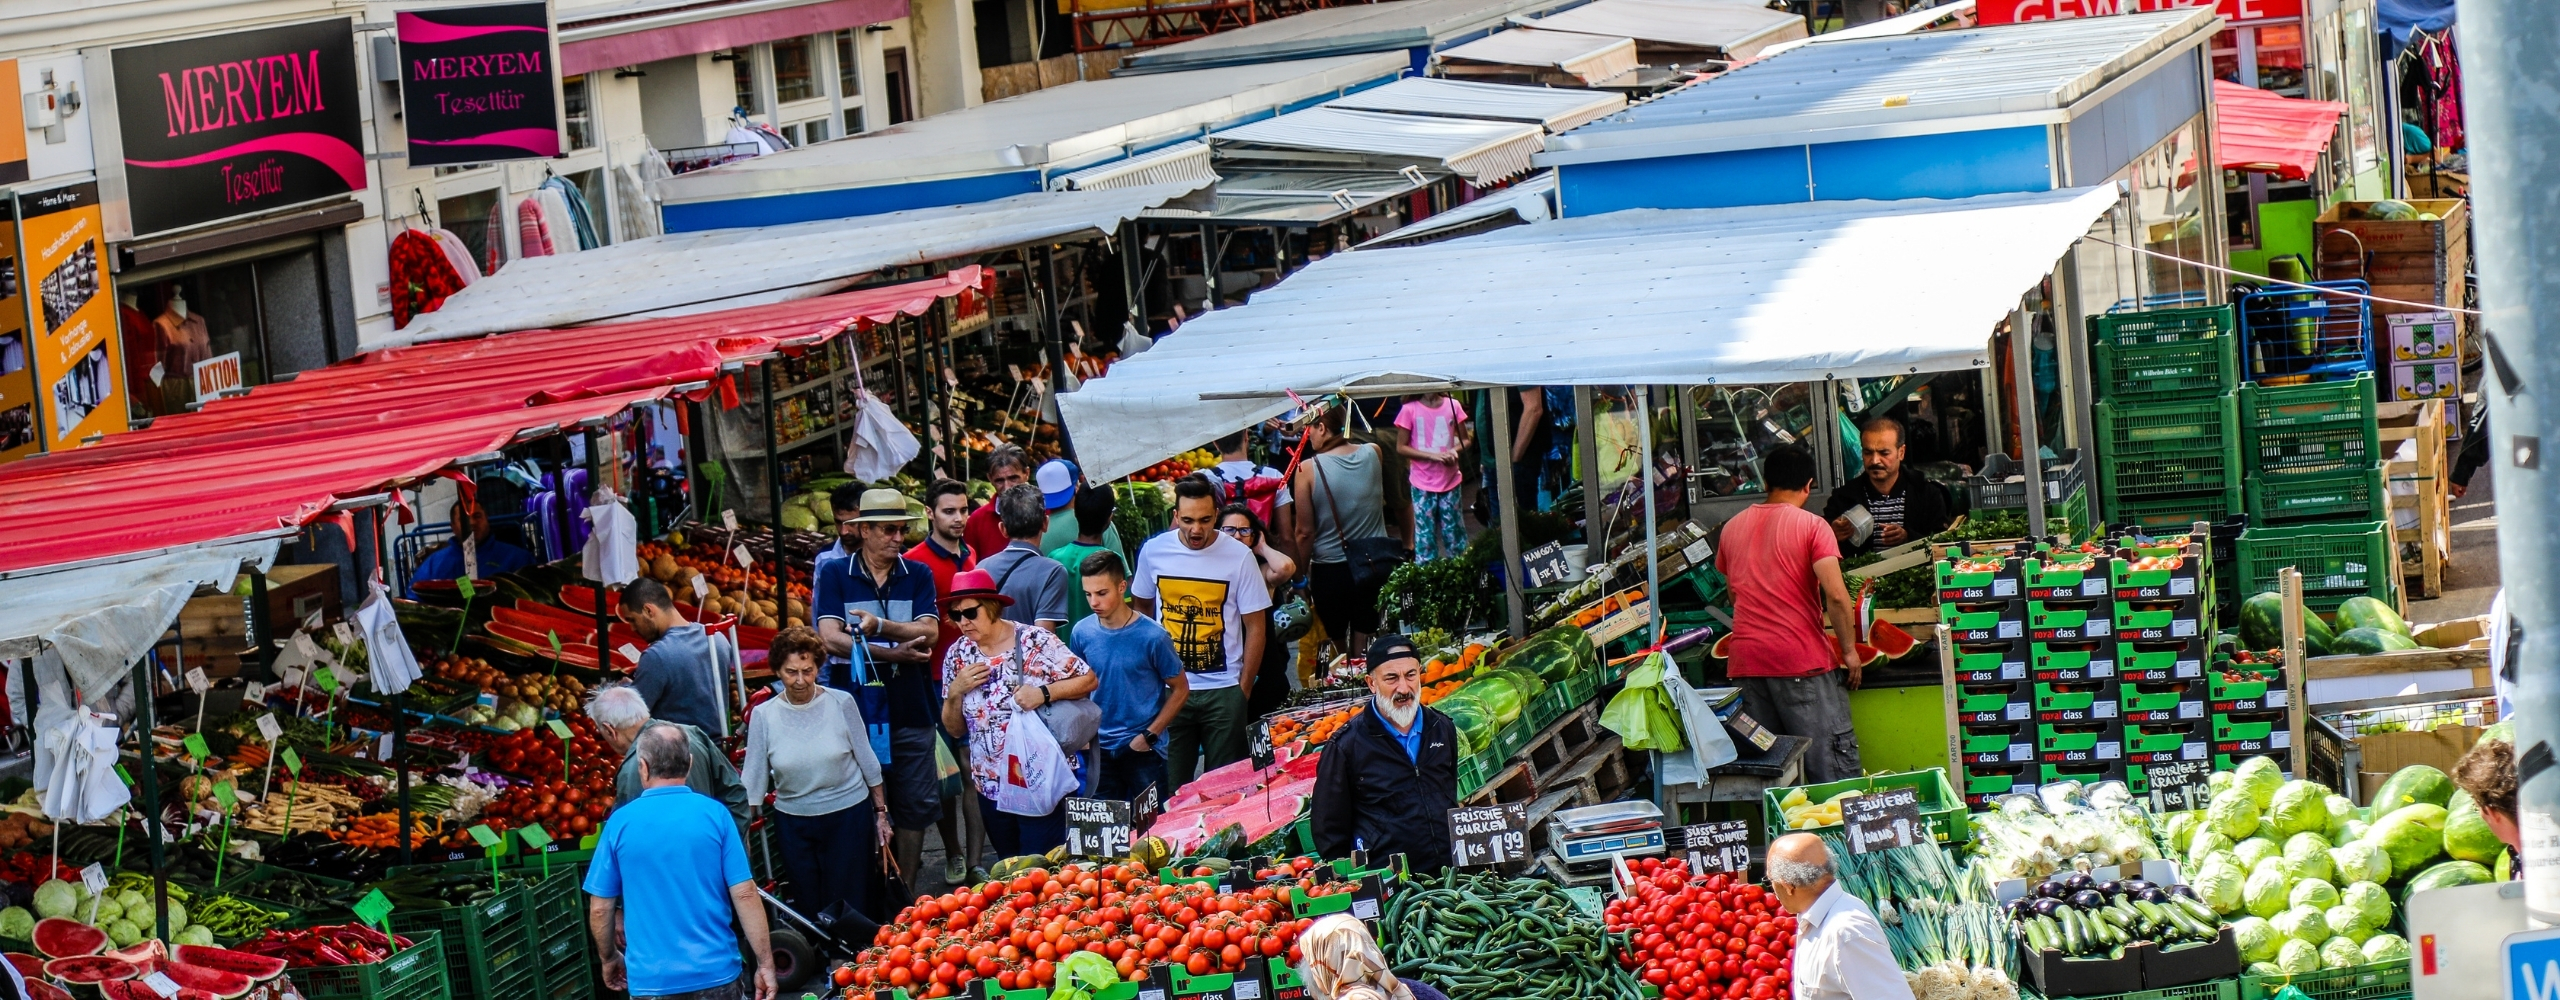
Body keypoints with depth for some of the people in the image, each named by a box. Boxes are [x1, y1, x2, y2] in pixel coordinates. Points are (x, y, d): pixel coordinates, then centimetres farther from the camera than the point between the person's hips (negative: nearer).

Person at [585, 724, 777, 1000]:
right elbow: (745, 894, -6)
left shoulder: (621, 823, -2)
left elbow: (600, 908, 2)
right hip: (717, 974, 0)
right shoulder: (714, 814, -4)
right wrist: (765, 964, 0)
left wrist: (609, 959, 19)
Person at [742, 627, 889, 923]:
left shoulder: (841, 703, -9)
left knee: (850, 905, 2)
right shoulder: (763, 715, -6)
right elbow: (753, 781, -3)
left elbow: (867, 762, 1)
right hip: (794, 825, 1)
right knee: (808, 909, 9)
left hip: (848, 817, -1)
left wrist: (881, 813, 5)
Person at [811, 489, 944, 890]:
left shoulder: (918, 575, 9)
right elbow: (831, 639, -9)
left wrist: (881, 626, -22)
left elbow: (928, 632, -5)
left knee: (915, 804, 6)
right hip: (856, 707, -2)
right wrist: (893, 653, -16)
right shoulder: (835, 575, 2)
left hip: (910, 707, 3)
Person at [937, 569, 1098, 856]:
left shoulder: (1035, 642, -10)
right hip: (990, 786, 5)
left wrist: (1044, 693, -23)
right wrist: (956, 691, -11)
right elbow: (954, 729, 8)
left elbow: (1089, 680, -9)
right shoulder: (958, 654, 3)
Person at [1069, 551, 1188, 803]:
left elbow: (1180, 690, -5)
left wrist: (1149, 735, -11)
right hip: (1100, 748, 4)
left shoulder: (1152, 636, -13)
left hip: (1143, 751, -4)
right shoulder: (1082, 633, -2)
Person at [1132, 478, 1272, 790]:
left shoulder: (1239, 556, -8)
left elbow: (1255, 627, -2)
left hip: (1223, 690, -2)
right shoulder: (1153, 551, -2)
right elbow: (1141, 609, 13)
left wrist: (1244, 688, -4)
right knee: (1171, 788, 6)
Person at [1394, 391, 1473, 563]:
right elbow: (1401, 447, -5)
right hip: (1423, 484, -2)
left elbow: (1466, 440, 10)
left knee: (1454, 533, 7)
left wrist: (1455, 450, -13)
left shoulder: (1453, 405, 0)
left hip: (1450, 480, 2)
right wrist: (1432, 455, -17)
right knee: (1425, 535, 1)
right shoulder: (1410, 410, -7)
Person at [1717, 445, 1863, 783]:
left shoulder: (1732, 527, 12)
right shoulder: (1811, 526, -5)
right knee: (1832, 767, -2)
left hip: (1745, 662, 5)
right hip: (1802, 660, -5)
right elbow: (1835, 595, -14)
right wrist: (1849, 650, -5)